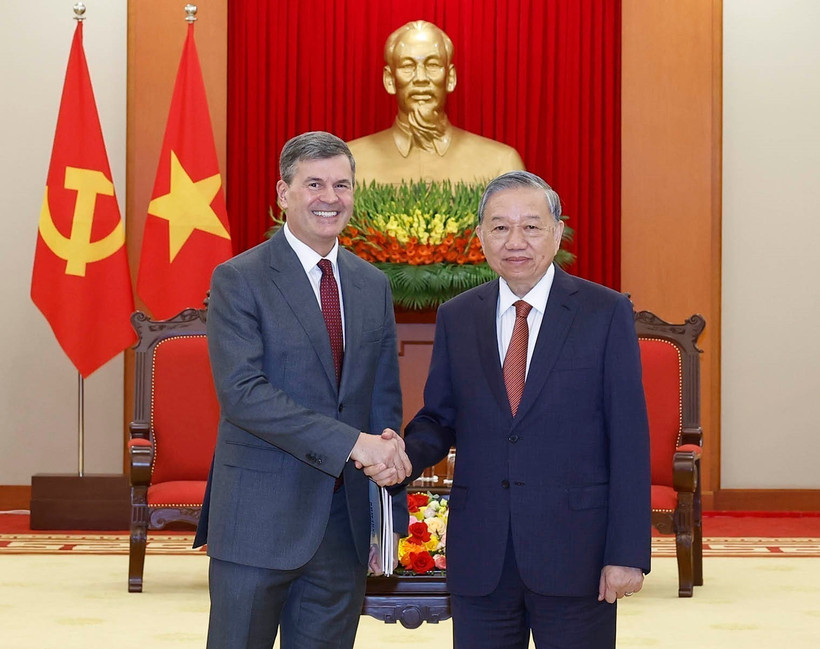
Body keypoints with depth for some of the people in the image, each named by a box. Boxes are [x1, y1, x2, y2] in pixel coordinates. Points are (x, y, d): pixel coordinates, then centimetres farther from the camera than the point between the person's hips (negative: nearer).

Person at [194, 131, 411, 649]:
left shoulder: (373, 286, 11)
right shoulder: (238, 280, -6)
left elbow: (385, 397, 13)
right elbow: (242, 392, -18)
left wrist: (387, 518, 3)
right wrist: (352, 442, -22)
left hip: (346, 524, 5)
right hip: (261, 520, -5)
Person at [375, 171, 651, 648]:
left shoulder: (606, 313, -3)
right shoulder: (456, 317, 7)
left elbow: (629, 439, -6)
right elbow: (440, 417, 13)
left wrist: (627, 553, -11)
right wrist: (407, 456, -11)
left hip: (575, 552, -3)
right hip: (479, 554, 3)